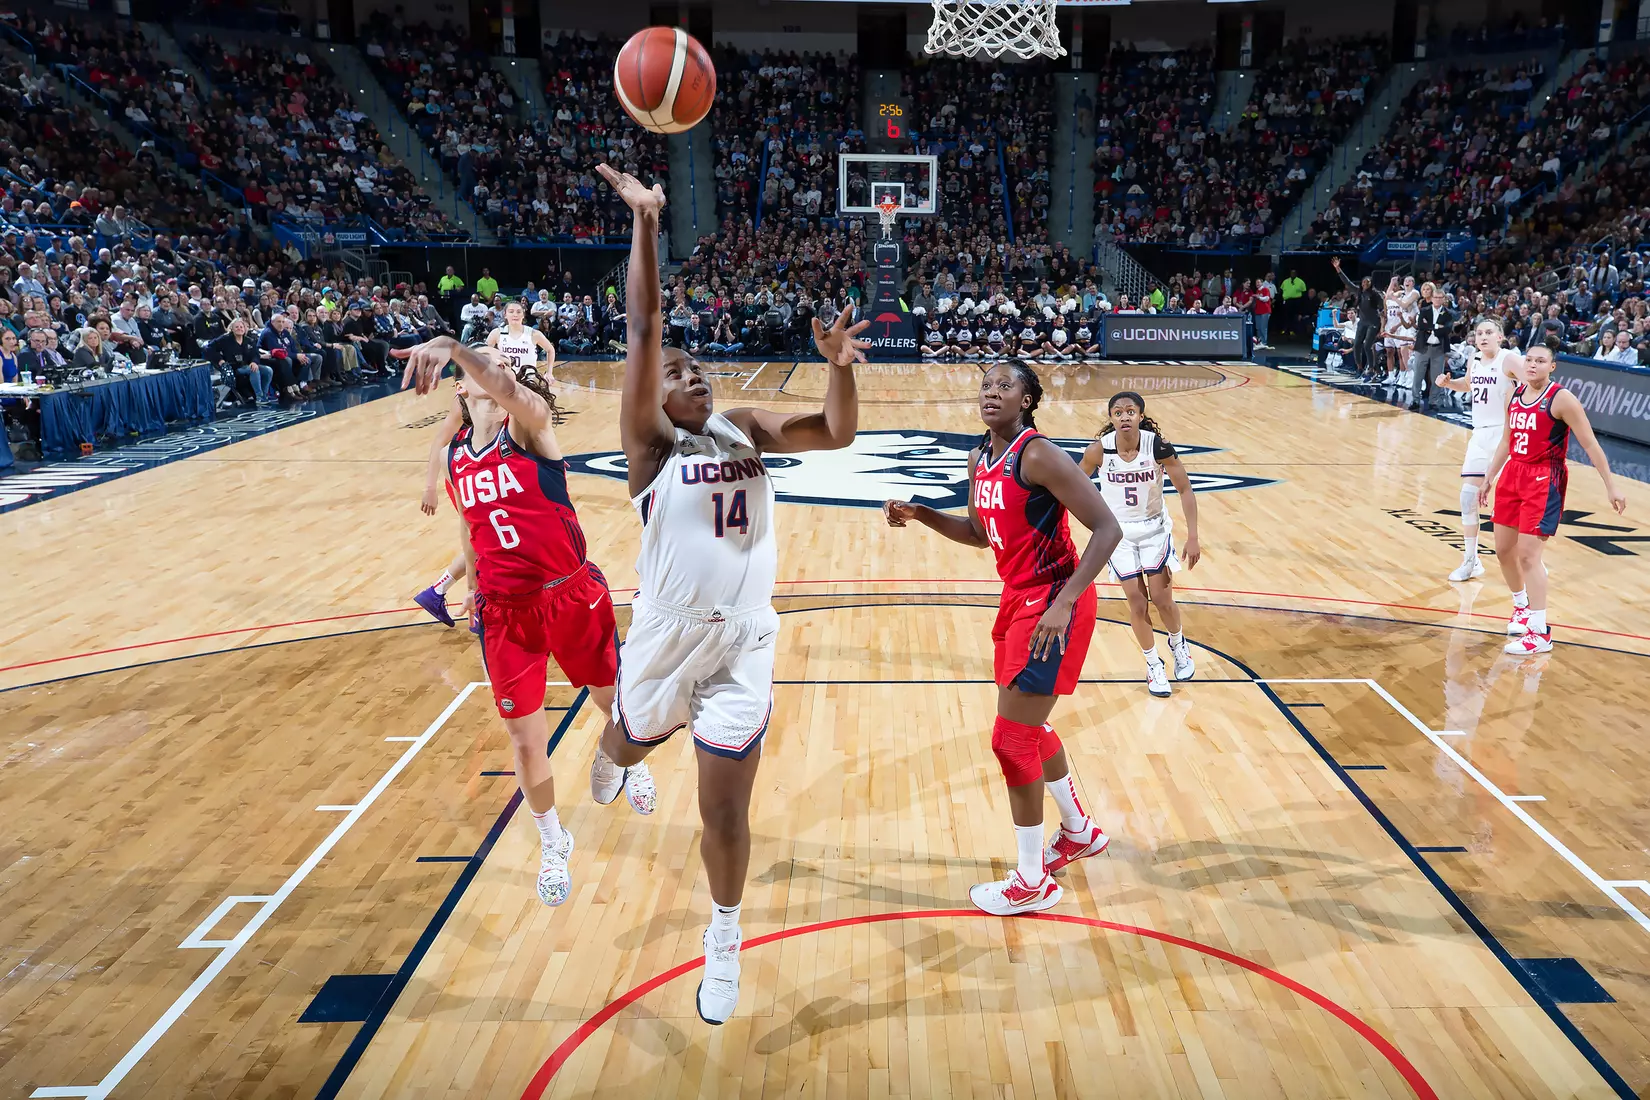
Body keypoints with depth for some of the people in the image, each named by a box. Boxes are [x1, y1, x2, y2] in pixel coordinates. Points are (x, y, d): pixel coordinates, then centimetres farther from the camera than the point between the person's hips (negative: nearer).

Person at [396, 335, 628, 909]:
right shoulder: (455, 454, 8)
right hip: (505, 612, 4)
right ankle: (553, 844, 29)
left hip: (573, 597, -3)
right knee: (526, 741, 5)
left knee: (616, 703, 16)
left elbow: (506, 389, -32)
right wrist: (475, 595, 22)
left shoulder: (527, 424, -8)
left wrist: (452, 346, -47)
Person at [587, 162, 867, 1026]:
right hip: (666, 639, -1)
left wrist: (839, 366, -22)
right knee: (630, 747, 26)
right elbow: (643, 331, -18)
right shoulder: (650, 442, -7)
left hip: (744, 644, 1)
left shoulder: (746, 428, 5)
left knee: (726, 809, 7)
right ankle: (612, 759, 67)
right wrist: (644, 222, -23)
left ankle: (724, 940, 31)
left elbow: (837, 434, -3)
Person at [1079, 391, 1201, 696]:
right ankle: (1153, 664, 22)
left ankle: (1178, 645, 33)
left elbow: (1185, 490, -12)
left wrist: (1192, 537, -15)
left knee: (1162, 599, 1)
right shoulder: (1099, 451, -19)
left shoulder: (1158, 446, -21)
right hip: (1118, 532, 0)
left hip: (1154, 528, 0)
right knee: (1137, 603, 1)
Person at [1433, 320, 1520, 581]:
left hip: (1505, 435, -6)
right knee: (1468, 496, 4)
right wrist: (1448, 383, 12)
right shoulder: (1474, 361, 9)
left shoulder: (1509, 359, -12)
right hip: (1480, 434, 7)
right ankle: (1470, 561, 15)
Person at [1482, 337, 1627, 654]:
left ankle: (1540, 633, -6)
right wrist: (1489, 478, 22)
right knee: (1504, 551, 13)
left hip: (1544, 481, -7)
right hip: (1513, 475, 7)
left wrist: (1611, 486, -13)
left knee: (1527, 554, -12)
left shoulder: (1561, 399, -14)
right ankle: (1523, 607, 37)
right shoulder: (1515, 395, 7)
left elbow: (1590, 444, -12)